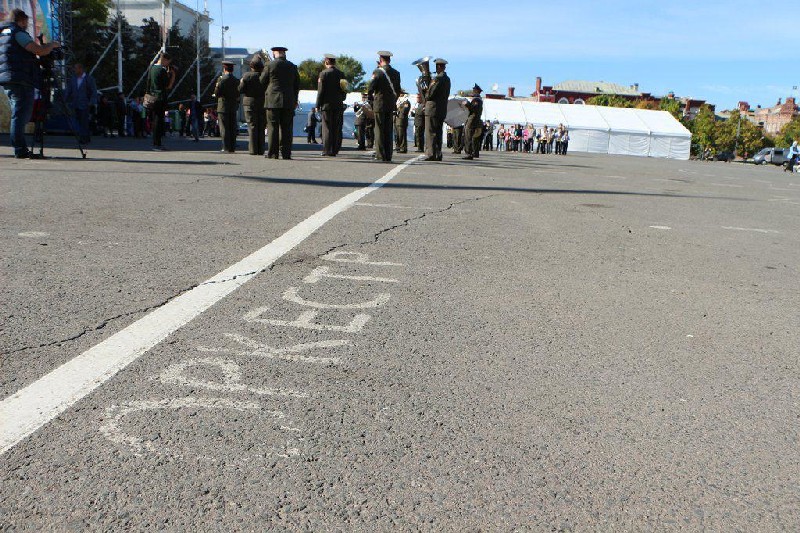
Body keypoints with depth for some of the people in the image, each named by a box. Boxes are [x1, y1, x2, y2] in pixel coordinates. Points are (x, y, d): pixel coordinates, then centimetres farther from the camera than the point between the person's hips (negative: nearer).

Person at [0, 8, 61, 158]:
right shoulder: (17, 33, -5)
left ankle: (21, 149, 15)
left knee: (19, 116, 14)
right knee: (20, 116, -8)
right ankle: (20, 150, -9)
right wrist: (52, 45, 4)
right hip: (20, 81, -9)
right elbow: (40, 51, -14)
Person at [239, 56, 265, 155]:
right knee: (261, 128, 8)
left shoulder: (247, 76, -8)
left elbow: (240, 90, -8)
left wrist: (241, 83, 11)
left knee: (252, 127, 0)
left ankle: (253, 150, -5)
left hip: (250, 103, -2)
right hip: (263, 105, 2)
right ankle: (261, 150, 7)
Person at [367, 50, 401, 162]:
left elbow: (370, 89, -11)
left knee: (379, 130, 0)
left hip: (379, 104, -5)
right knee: (388, 131, 9)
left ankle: (380, 155, -2)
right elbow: (398, 91, 10)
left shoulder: (377, 72, -9)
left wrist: (372, 98, 6)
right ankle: (388, 156, 9)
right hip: (391, 105, 5)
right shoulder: (396, 73, 6)